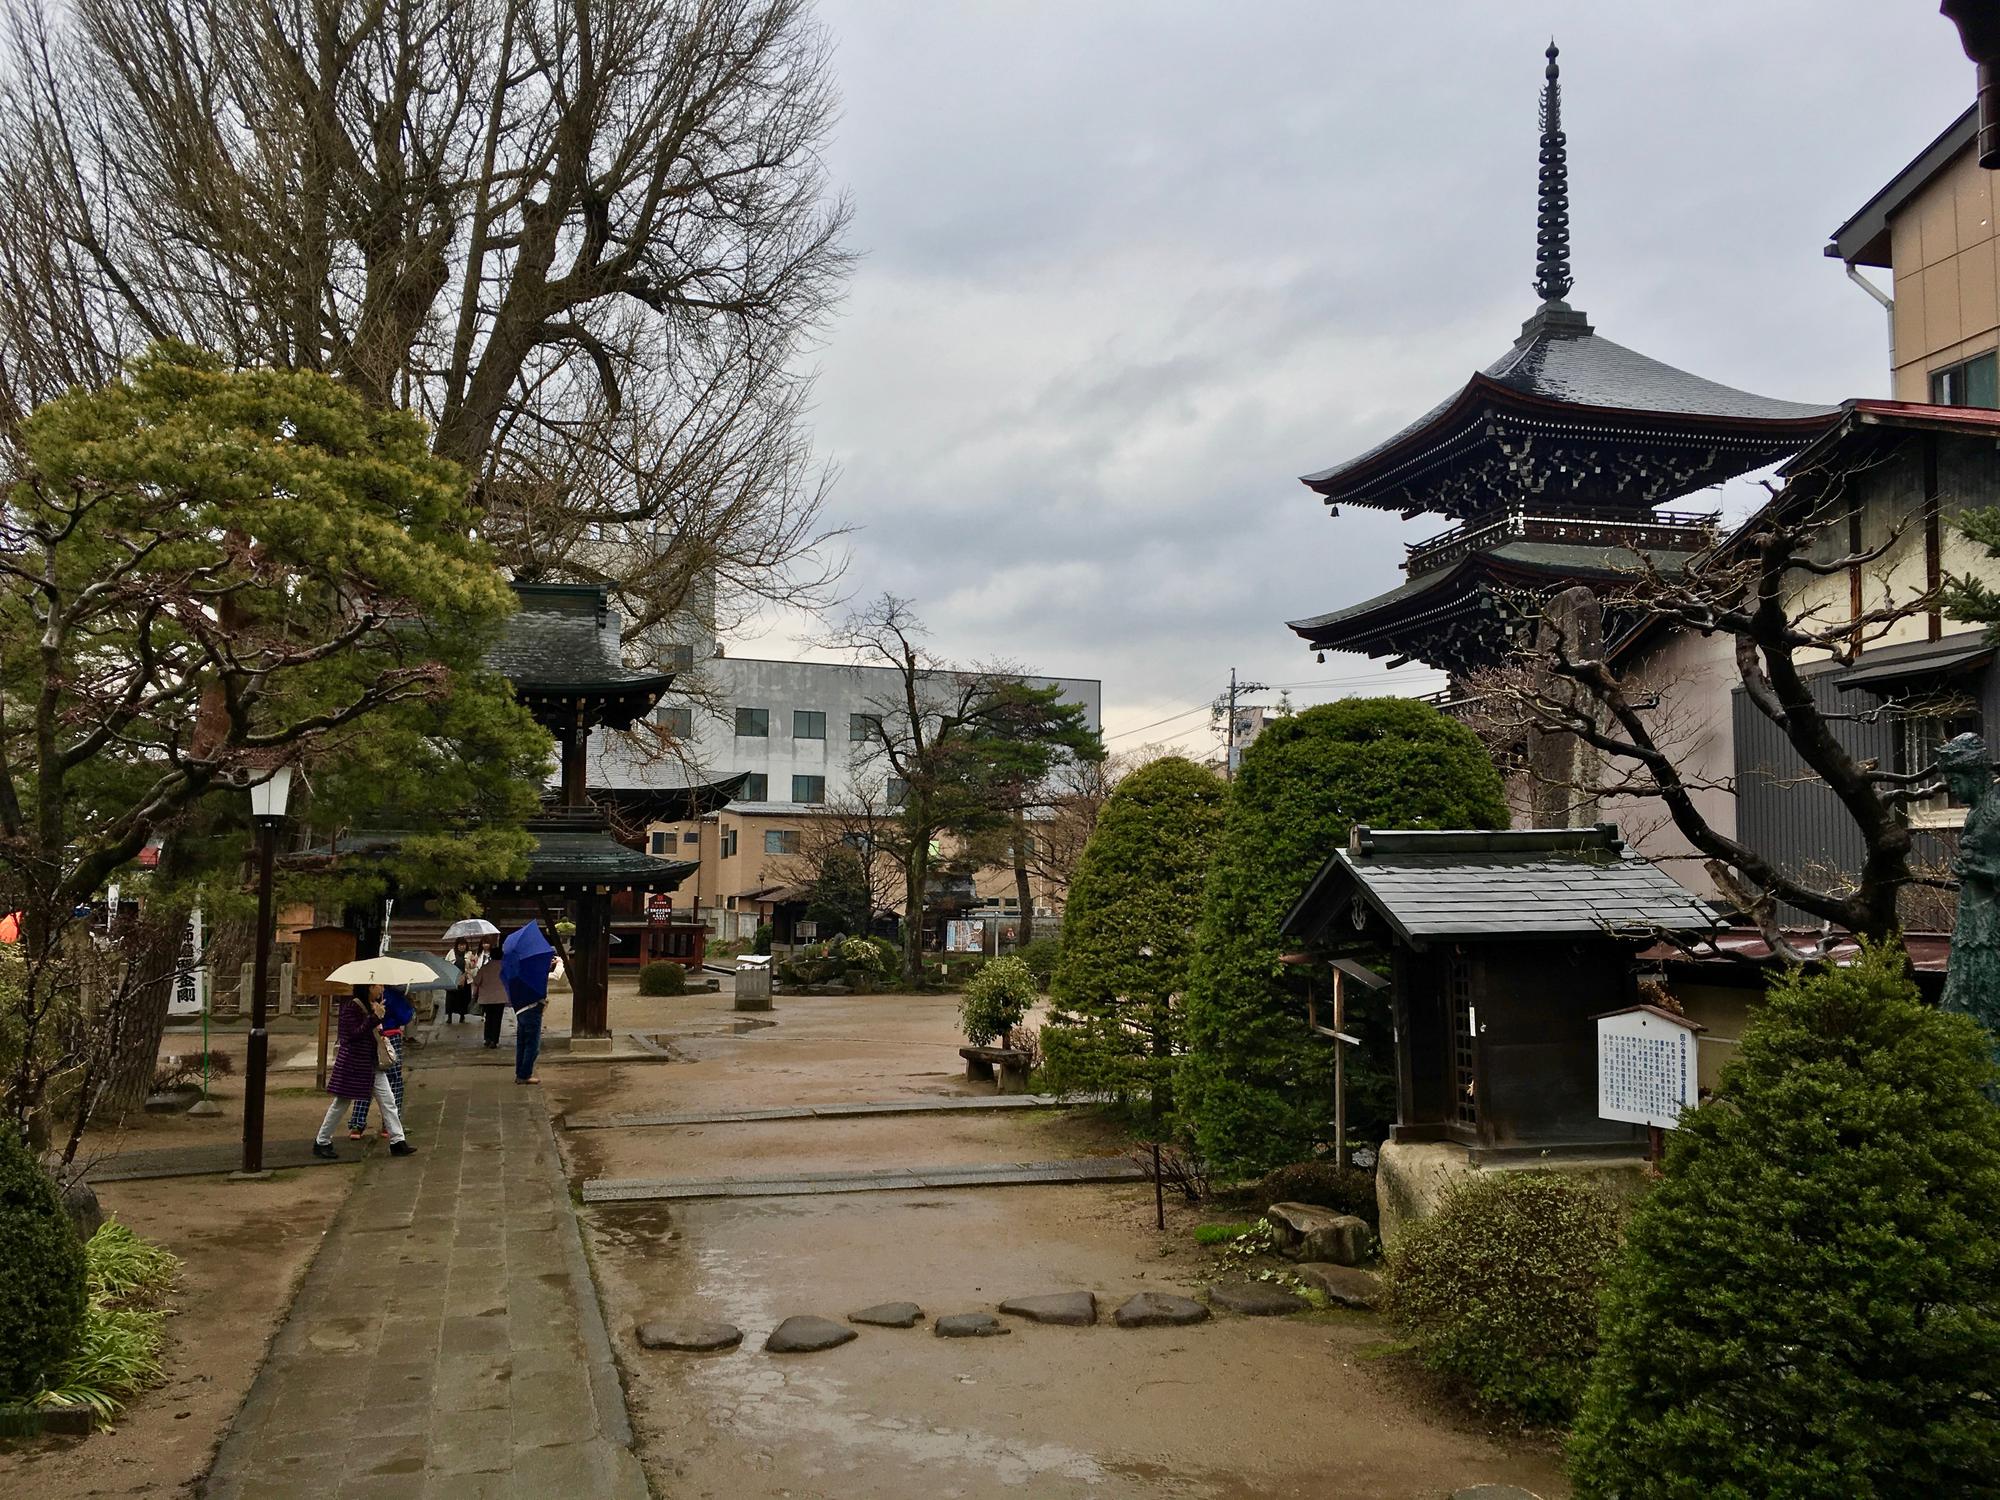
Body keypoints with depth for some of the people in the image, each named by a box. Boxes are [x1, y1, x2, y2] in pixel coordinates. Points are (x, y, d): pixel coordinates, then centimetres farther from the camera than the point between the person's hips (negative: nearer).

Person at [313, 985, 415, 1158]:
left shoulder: (373, 1005, 9)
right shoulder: (352, 1006, -16)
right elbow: (354, 1034, -24)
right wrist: (375, 1017, -27)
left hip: (371, 1063, 8)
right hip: (352, 1062, -8)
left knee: (388, 1101, 2)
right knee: (340, 1104, 4)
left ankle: (397, 1142, 4)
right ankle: (321, 1142, 20)